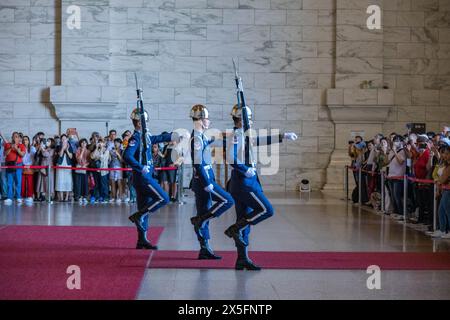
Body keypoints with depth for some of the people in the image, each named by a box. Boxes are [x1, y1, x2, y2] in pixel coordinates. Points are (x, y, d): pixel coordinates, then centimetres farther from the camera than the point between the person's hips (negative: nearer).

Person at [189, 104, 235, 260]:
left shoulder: (202, 137, 14)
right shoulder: (196, 138, -15)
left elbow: (218, 142, 31)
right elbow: (198, 163, -21)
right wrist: (207, 184, -21)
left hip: (204, 180, 10)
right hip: (203, 179, -10)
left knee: (204, 214, 9)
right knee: (227, 200, -10)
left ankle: (205, 249, 12)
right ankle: (199, 220, -7)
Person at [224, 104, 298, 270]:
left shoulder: (244, 136, 15)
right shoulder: (235, 135, -12)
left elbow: (262, 140, 28)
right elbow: (231, 159, -22)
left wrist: (283, 136, 29)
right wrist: (247, 170, -15)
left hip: (247, 182, 9)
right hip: (243, 182, -9)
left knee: (245, 221, 8)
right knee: (266, 210, -10)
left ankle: (242, 259, 10)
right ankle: (234, 229, -8)